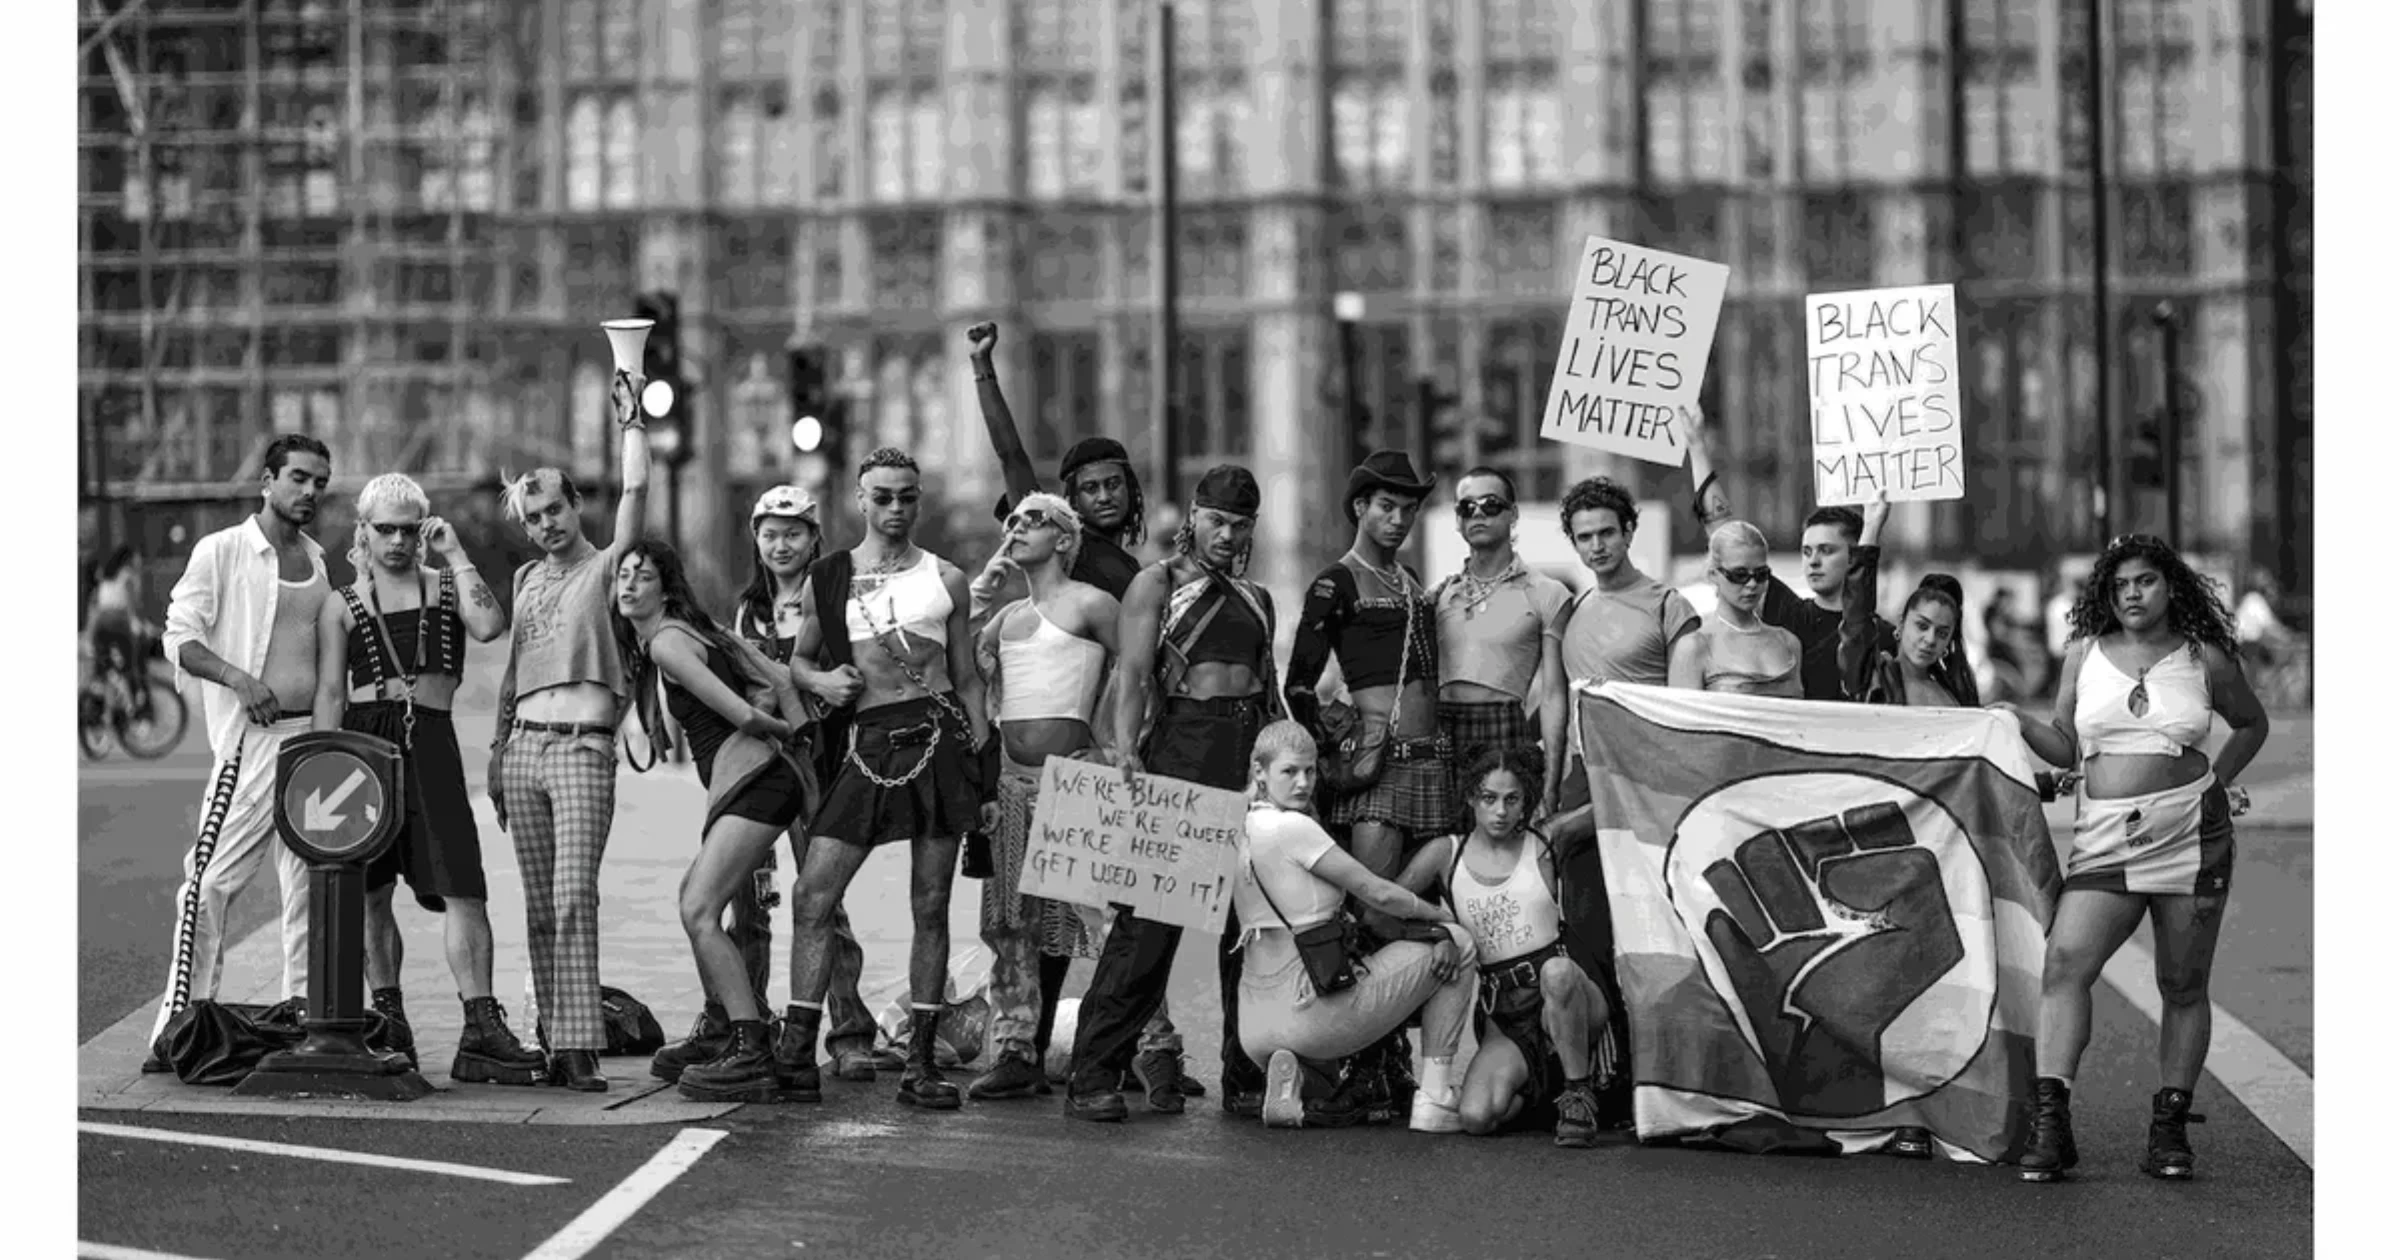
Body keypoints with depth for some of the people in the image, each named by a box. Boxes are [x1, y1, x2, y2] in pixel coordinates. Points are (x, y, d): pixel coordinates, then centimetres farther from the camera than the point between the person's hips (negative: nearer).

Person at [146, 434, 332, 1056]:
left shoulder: (318, 559, 16)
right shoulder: (222, 551, -2)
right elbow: (180, 637, -6)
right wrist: (237, 677, -21)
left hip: (315, 734, 6)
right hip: (252, 737, -6)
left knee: (312, 880, 6)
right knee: (213, 877, -9)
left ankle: (302, 1006, 13)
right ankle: (178, 1022, -6)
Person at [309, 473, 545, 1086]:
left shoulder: (446, 586, 13)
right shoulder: (343, 605, 11)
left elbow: (490, 626, -9)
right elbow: (330, 694, 6)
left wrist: (456, 554, -2)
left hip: (431, 742, 0)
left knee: (463, 888, -10)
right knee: (371, 893, 5)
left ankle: (482, 1029, -13)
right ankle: (389, 1022, 17)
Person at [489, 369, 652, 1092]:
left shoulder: (607, 568, 2)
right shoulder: (528, 579, 19)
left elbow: (635, 490, -12)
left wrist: (630, 420, -7)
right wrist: (497, 751, 22)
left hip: (585, 748, -6)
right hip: (523, 746, 6)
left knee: (573, 896, -15)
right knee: (540, 904, 6)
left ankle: (579, 1045, -18)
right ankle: (553, 1035, 10)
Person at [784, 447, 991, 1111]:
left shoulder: (945, 579, 10)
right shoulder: (825, 580, 10)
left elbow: (967, 679, 13)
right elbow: (798, 657, 22)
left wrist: (986, 766, 8)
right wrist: (820, 680, -1)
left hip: (940, 735, -1)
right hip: (869, 741, 1)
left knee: (931, 905, 1)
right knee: (812, 894, -7)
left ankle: (920, 1059, 6)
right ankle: (797, 1047, 0)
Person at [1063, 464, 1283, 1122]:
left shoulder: (1257, 599, 21)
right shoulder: (1156, 584, 4)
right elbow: (1132, 672, -8)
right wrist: (1126, 747, -22)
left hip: (1253, 749, 5)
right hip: (1181, 745, -5)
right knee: (1150, 914, -10)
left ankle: (1248, 1078, 12)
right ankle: (1093, 1076, -9)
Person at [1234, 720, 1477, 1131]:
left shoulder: (1242, 832, 12)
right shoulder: (1292, 827, -13)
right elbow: (1378, 894, -9)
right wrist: (1442, 917, 10)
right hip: (1309, 1013, -8)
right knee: (1459, 945, 7)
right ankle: (1435, 1100, 5)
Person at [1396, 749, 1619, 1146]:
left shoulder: (1543, 849, 4)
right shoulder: (1445, 855, 5)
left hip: (1564, 995, -1)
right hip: (1504, 1019, 1)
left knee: (1557, 972, -40)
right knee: (1476, 1117, -26)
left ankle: (1578, 1095, -19)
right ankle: (1534, 1093, 12)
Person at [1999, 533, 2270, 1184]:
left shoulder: (2204, 659, 6)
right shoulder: (2085, 654, 10)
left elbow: (2252, 723, 23)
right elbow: (2066, 749, 13)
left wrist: (2218, 782, 12)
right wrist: (2021, 723, -4)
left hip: (2192, 835, -1)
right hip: (2105, 838, 1)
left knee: (2184, 985, 3)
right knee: (2065, 963, -16)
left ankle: (2169, 1129, 12)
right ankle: (2050, 1125, -19)